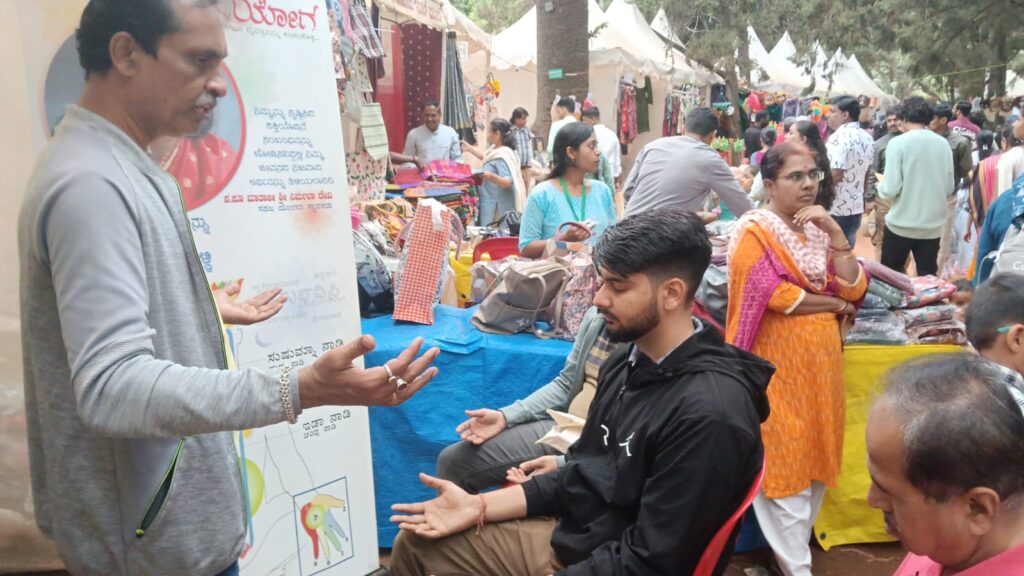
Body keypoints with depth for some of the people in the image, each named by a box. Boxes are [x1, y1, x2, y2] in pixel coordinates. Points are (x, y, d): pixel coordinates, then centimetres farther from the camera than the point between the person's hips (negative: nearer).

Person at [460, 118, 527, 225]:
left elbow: (508, 182, -28)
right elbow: (486, 157, 34)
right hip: (492, 204, 10)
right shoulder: (496, 150, 10)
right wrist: (470, 148, 40)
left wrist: (491, 176, -44)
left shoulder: (502, 156, -20)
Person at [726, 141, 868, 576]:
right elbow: (775, 296, -18)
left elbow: (855, 288, 3)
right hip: (778, 365, -7)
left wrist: (834, 233, -8)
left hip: (819, 361, 7)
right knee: (785, 460, 0)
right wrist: (835, 304, -4)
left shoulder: (820, 229, 12)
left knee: (814, 457, 14)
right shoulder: (754, 231, -9)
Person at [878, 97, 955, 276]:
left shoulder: (898, 143, -11)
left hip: (902, 224, -4)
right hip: (933, 224, 4)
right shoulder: (943, 144, 2)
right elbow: (949, 187, 8)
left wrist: (880, 190, 6)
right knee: (928, 277, 10)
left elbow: (891, 189, -15)